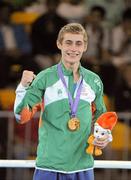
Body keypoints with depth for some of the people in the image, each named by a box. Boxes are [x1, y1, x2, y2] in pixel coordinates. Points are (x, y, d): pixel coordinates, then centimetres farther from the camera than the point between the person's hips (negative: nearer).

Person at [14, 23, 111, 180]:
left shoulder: (94, 81, 8)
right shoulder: (45, 78, -2)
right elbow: (22, 117, -4)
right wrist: (23, 87, -18)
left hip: (82, 165, 3)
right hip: (49, 166, -3)